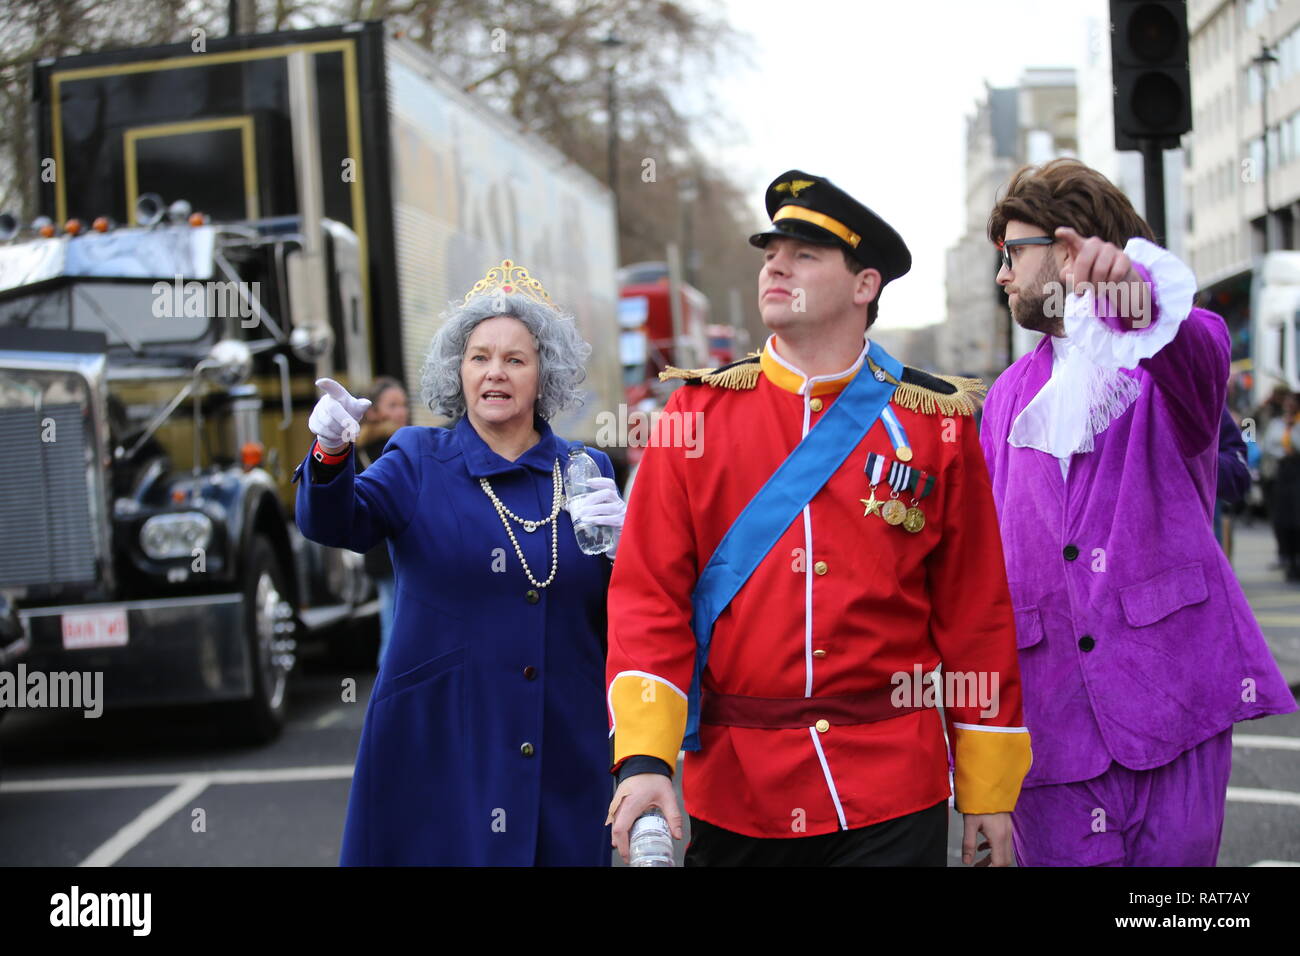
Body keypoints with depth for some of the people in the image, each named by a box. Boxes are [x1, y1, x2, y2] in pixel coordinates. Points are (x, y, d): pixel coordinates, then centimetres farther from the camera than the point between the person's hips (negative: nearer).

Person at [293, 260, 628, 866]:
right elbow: (335, 524, -14)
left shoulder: (587, 471, 8)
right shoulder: (418, 461, 4)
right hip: (438, 752, -2)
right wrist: (331, 451, -34)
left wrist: (619, 542, -12)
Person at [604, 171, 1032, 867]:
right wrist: (644, 758, -17)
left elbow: (977, 612, 3)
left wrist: (989, 794, 3)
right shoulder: (698, 412, 0)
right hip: (731, 798, 1)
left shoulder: (936, 422, 0)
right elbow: (647, 595, -4)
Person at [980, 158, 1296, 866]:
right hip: (1049, 713, 4)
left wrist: (1133, 294, -47)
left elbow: (1198, 355, -24)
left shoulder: (1174, 348, 3)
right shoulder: (1009, 396, 17)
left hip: (1169, 680, -3)